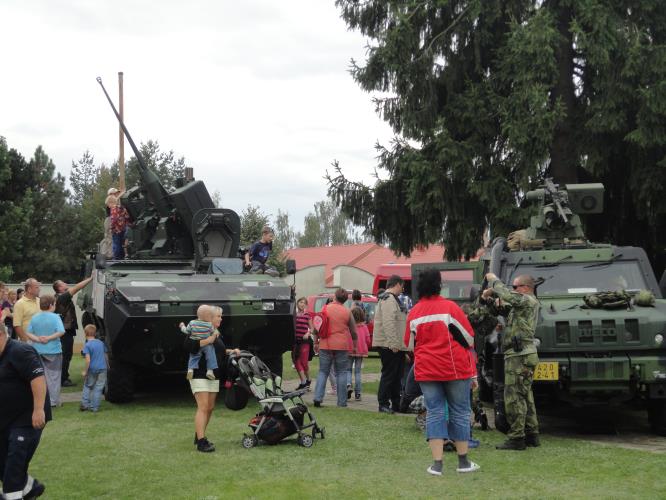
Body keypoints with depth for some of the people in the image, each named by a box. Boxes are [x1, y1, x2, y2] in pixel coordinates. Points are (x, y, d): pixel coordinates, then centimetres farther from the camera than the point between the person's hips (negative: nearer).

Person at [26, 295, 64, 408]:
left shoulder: (34, 318, 2)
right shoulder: (55, 317, -11)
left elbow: (28, 333, 0)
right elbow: (61, 331, -22)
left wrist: (38, 339, -10)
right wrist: (49, 338, -16)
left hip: (38, 351, 4)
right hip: (53, 351, -4)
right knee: (54, 377, 6)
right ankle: (54, 401, 8)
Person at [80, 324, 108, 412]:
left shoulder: (87, 345, -10)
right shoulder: (101, 343, 6)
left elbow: (88, 360, -17)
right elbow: (106, 356, 14)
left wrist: (85, 371, -10)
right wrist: (107, 366, 29)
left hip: (92, 369, -3)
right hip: (102, 368, 3)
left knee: (87, 386, 16)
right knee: (98, 388, 6)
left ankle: (84, 404, 13)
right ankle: (95, 408, 6)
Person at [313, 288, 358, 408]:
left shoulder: (326, 309, 1)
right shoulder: (347, 312, 0)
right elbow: (353, 331, 6)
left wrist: (316, 342, 12)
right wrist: (355, 345, 19)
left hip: (325, 345, 1)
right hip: (342, 346, -1)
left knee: (323, 372, 9)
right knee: (341, 373, 7)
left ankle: (317, 398, -3)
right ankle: (341, 401, 6)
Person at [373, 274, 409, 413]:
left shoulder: (393, 299, 20)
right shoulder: (389, 299, -14)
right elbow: (388, 322, -23)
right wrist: (393, 343, -25)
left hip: (396, 345, 10)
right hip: (389, 345, -10)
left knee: (397, 375, 13)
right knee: (389, 374, -5)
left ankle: (396, 404, 20)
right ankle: (383, 404, 0)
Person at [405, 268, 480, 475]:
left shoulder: (413, 313, 3)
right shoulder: (450, 307, -8)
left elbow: (409, 343, 14)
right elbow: (468, 338, -4)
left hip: (426, 371, 3)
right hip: (455, 369, -2)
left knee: (434, 413, 5)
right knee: (460, 412, 9)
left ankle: (437, 463, -2)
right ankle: (463, 462, 15)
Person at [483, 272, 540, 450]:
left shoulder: (528, 300, -11)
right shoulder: (525, 303, 20)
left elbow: (507, 295, -22)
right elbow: (507, 297, 25)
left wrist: (494, 280, -6)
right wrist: (491, 290, 6)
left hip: (519, 356, -10)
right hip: (525, 355, 10)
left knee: (514, 397, -9)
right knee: (525, 396, 14)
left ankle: (516, 438, -9)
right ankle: (531, 434, 19)